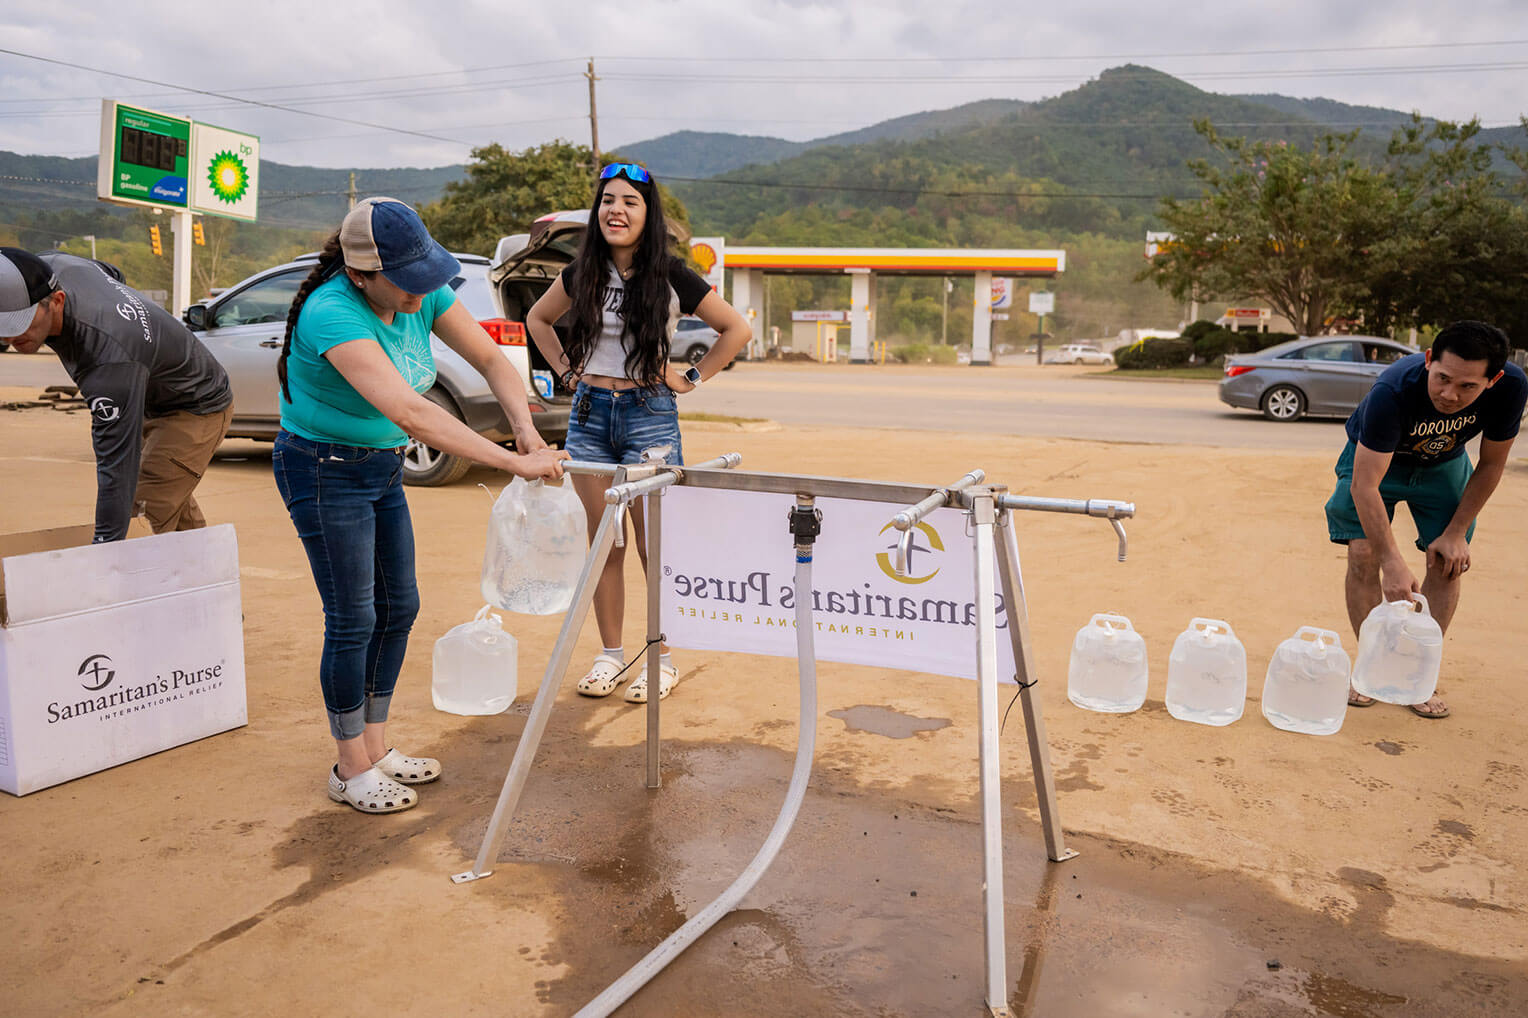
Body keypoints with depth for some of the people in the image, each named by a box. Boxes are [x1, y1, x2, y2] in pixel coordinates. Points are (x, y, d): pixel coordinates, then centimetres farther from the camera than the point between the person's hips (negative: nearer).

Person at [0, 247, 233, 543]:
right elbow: (112, 273, 8)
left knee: (152, 512, -18)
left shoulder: (110, 361, -44)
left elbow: (117, 465, -44)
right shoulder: (53, 266, -19)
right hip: (153, 404, 10)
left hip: (199, 410, -10)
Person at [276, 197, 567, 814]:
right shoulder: (332, 313, -32)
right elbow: (410, 413, -43)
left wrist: (525, 426, -24)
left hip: (382, 469, 8)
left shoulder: (424, 294, -10)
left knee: (398, 608, 11)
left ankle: (375, 748, 27)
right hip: (324, 471, -8)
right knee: (353, 619, -3)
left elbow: (491, 359, -4)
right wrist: (515, 463, -44)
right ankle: (351, 769, 15)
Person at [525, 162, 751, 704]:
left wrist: (692, 378, -1)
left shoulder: (671, 277, -5)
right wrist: (566, 369, 11)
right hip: (590, 413, 4)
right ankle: (610, 654, 21)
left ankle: (662, 658, 14)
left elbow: (737, 330, 2)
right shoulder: (581, 274, 5)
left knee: (655, 547, 0)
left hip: (649, 414, -3)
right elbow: (537, 320, 23)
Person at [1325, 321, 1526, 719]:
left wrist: (1457, 532, -14)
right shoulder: (1392, 391, -42)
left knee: (1448, 560, -7)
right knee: (1363, 553, -15)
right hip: (1373, 458, -3)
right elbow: (1365, 483, -41)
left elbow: (1490, 465, -13)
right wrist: (1393, 562, -47)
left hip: (1442, 464, 3)